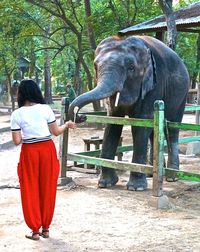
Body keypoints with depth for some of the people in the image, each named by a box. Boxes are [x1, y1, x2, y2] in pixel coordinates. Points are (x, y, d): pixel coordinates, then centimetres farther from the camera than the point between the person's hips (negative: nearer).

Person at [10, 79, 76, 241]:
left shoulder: (17, 114, -6)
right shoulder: (46, 109, -5)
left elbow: (17, 141, -6)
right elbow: (56, 132, 2)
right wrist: (67, 124, 20)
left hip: (29, 152, -1)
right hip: (47, 149, 1)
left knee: (31, 190, 10)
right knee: (47, 189, 13)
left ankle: (35, 230, 13)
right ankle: (46, 228, 21)